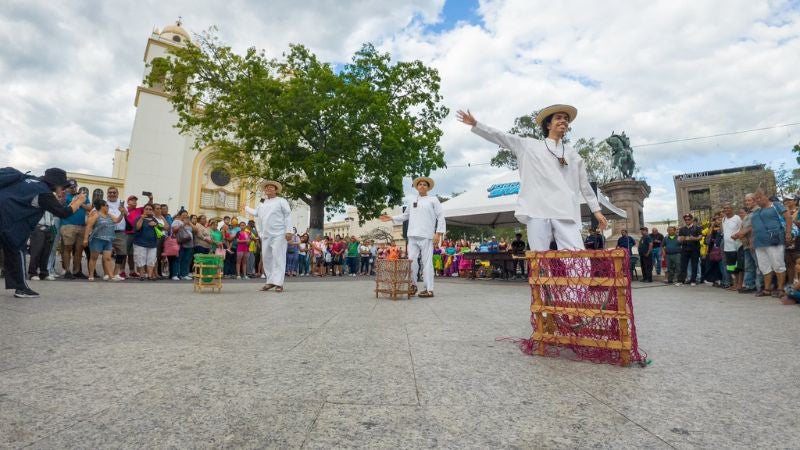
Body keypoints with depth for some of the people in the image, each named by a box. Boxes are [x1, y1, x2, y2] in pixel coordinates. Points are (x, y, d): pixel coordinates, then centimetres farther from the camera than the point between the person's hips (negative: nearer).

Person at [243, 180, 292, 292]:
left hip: (279, 234, -7)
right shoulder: (262, 203, 20)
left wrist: (289, 231, -14)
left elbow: (288, 216, -6)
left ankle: (278, 283, -11)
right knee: (266, 258, 8)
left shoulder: (281, 201, 1)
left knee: (278, 258, -10)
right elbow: (256, 213, 38)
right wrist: (246, 208, 49)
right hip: (266, 235, 7)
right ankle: (270, 281, 17)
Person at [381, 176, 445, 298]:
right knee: (412, 261, 1)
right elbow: (405, 215, 28)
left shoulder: (433, 200, 7)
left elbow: (441, 217, 1)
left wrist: (438, 233, -8)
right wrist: (391, 218, 17)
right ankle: (413, 285, 15)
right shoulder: (413, 202, 21)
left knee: (427, 262, -5)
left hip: (426, 236, -4)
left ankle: (429, 290, -2)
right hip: (413, 236, 5)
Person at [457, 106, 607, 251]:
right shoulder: (530, 145, 17)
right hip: (538, 210, -2)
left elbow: (584, 184, 25)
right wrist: (475, 124, 9)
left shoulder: (572, 153, 24)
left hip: (566, 213, 2)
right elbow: (501, 137, 14)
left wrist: (596, 210, 21)